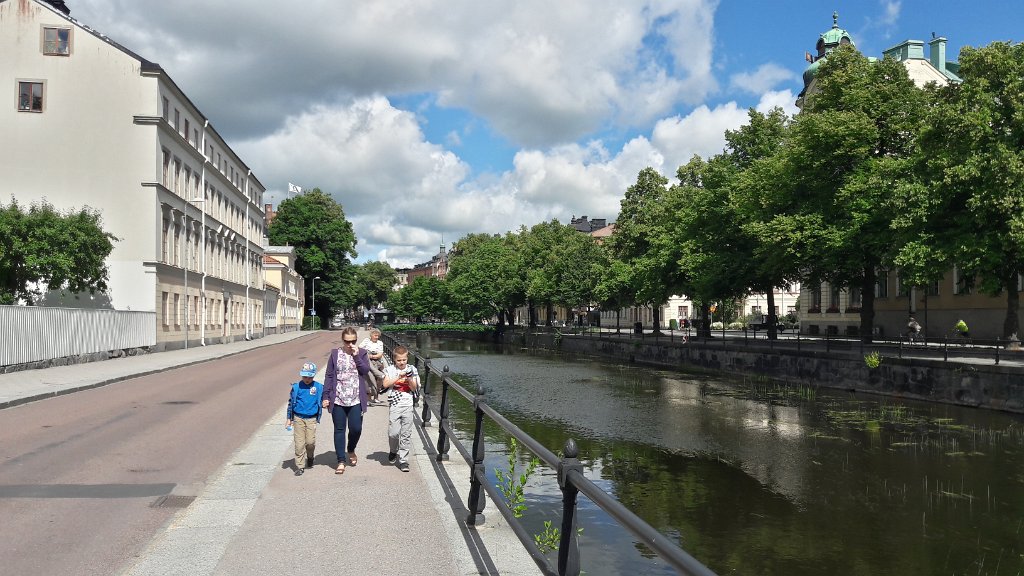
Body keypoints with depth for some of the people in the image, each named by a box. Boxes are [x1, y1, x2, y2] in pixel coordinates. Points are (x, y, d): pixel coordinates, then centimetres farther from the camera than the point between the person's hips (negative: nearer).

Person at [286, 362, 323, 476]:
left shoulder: (319, 387, -1)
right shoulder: (296, 387, -1)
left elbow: (322, 401, 17)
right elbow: (290, 402, 8)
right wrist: (288, 418, 8)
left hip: (312, 419, 0)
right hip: (298, 418, 0)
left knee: (310, 442, -4)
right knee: (299, 443, -2)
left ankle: (310, 457, 27)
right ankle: (299, 466, 6)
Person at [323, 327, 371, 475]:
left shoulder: (361, 353, 5)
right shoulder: (335, 354, 4)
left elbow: (366, 370, -8)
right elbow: (329, 376, 3)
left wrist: (356, 356, -14)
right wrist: (326, 396, -1)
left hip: (356, 400, 0)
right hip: (338, 400, 0)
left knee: (356, 428, -2)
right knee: (339, 430, 4)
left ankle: (351, 450, 28)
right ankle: (341, 461, 13)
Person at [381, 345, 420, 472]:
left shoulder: (412, 370, 7)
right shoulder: (390, 370, 4)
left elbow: (414, 388, 3)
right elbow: (385, 384, -9)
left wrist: (410, 379, -14)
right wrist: (399, 377, -15)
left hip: (407, 405, 1)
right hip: (394, 405, -1)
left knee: (406, 434, 1)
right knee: (393, 432, -8)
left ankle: (403, 460, 9)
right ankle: (393, 451, 23)